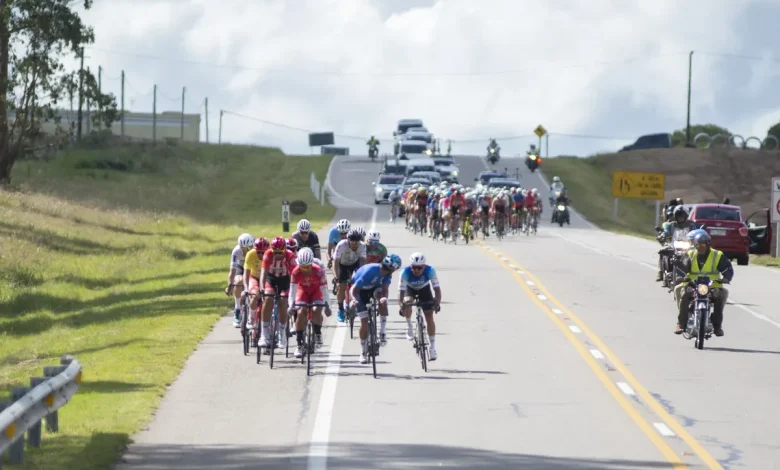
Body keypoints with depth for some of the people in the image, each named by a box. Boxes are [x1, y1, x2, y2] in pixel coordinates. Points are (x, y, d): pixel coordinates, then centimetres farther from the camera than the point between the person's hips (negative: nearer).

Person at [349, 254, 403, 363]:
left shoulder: (387, 273, -20)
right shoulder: (370, 271, -37)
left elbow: (385, 289, -21)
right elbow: (353, 290, -34)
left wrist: (384, 297, -44)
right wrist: (354, 300, -54)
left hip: (374, 287, 4)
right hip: (360, 290, -4)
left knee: (383, 302, -31)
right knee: (364, 322, -8)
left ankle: (382, 333, -18)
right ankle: (364, 352, 9)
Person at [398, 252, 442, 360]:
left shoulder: (430, 270, -35)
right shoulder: (405, 272, -36)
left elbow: (437, 288, -36)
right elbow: (401, 290, -38)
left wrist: (437, 303, -52)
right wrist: (401, 305, -53)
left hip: (424, 289, 0)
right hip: (410, 289, 0)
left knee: (429, 317, -10)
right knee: (407, 303, -31)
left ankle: (433, 346, -2)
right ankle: (409, 325, -1)